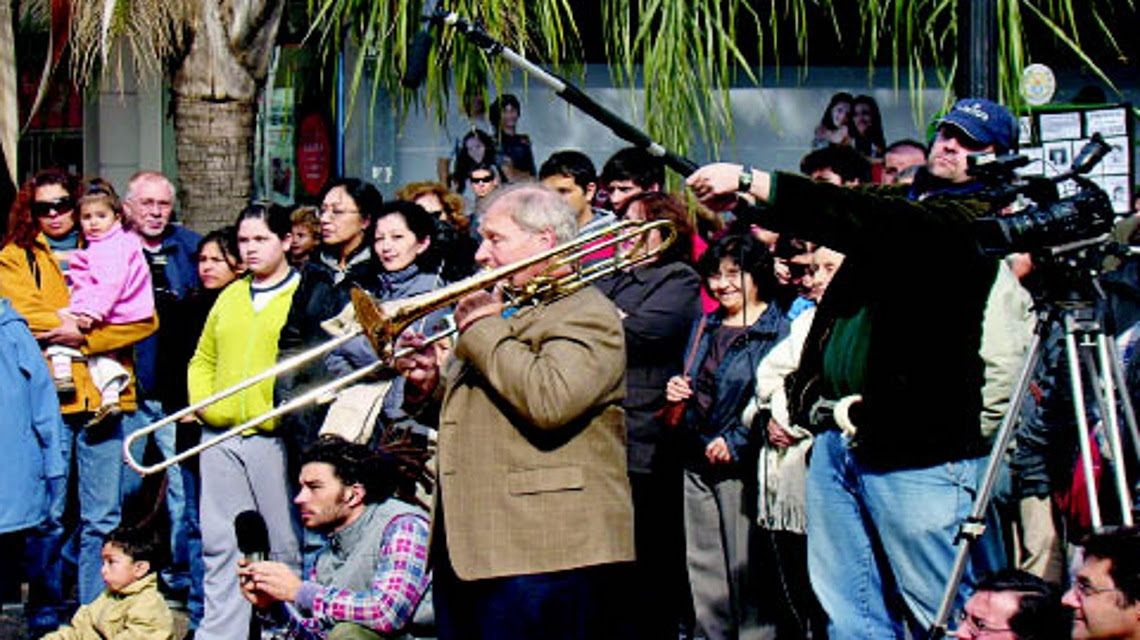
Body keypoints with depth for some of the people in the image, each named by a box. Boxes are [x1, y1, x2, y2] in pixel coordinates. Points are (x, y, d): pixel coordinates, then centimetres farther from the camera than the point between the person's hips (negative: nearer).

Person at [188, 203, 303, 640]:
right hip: (219, 437, 5)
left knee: (285, 546, 0)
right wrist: (201, 401, 9)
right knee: (220, 545, 6)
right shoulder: (229, 297, 19)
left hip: (274, 438, -5)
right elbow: (203, 359, 26)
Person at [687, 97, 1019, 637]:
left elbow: (869, 225, -19)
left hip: (916, 448, -8)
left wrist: (750, 181, -21)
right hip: (836, 438, 8)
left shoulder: (975, 219, -7)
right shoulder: (899, 201, 19)